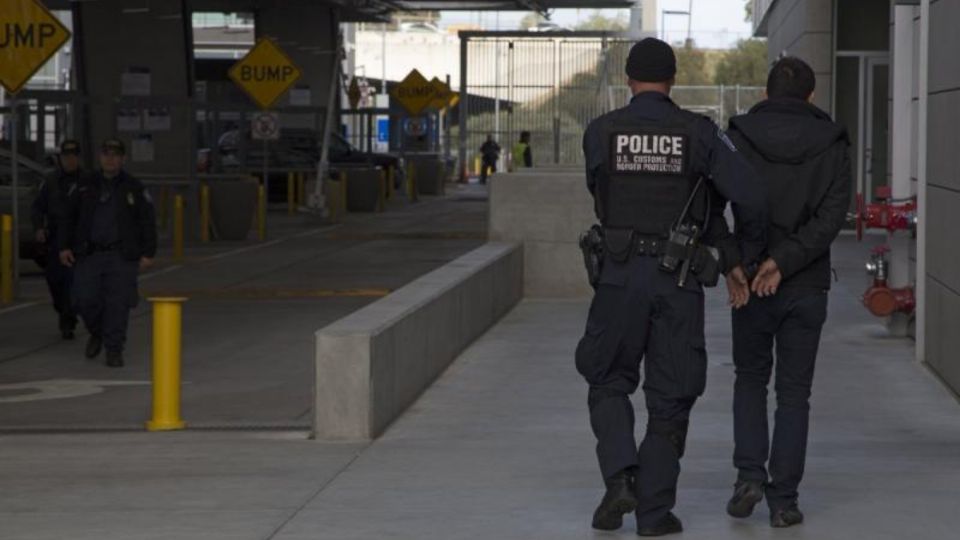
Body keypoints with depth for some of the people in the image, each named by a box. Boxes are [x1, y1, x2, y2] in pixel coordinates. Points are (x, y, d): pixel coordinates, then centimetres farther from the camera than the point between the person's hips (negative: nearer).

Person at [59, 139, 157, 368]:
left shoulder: (133, 188, 4)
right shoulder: (86, 188, 10)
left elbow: (147, 222, 3)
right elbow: (70, 218, 15)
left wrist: (148, 253, -4)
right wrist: (65, 246, 7)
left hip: (121, 256, -2)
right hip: (90, 254, 2)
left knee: (118, 303, -6)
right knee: (85, 299, -3)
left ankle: (114, 350, 3)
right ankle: (97, 333, 25)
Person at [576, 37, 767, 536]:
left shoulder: (599, 133, 0)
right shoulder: (699, 133, -2)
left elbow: (605, 199, 6)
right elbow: (749, 196, -9)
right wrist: (744, 256, 8)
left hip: (620, 276, 0)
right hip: (678, 280, 0)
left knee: (609, 382, 17)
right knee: (669, 398, 9)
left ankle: (620, 478, -3)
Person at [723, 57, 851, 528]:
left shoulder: (740, 139, -2)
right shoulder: (831, 145, -1)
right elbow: (832, 216, -13)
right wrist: (783, 261, -17)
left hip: (750, 284, 0)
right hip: (807, 286, 0)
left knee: (750, 379, 18)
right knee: (793, 393, 7)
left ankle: (749, 475, 2)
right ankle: (783, 500, 4)